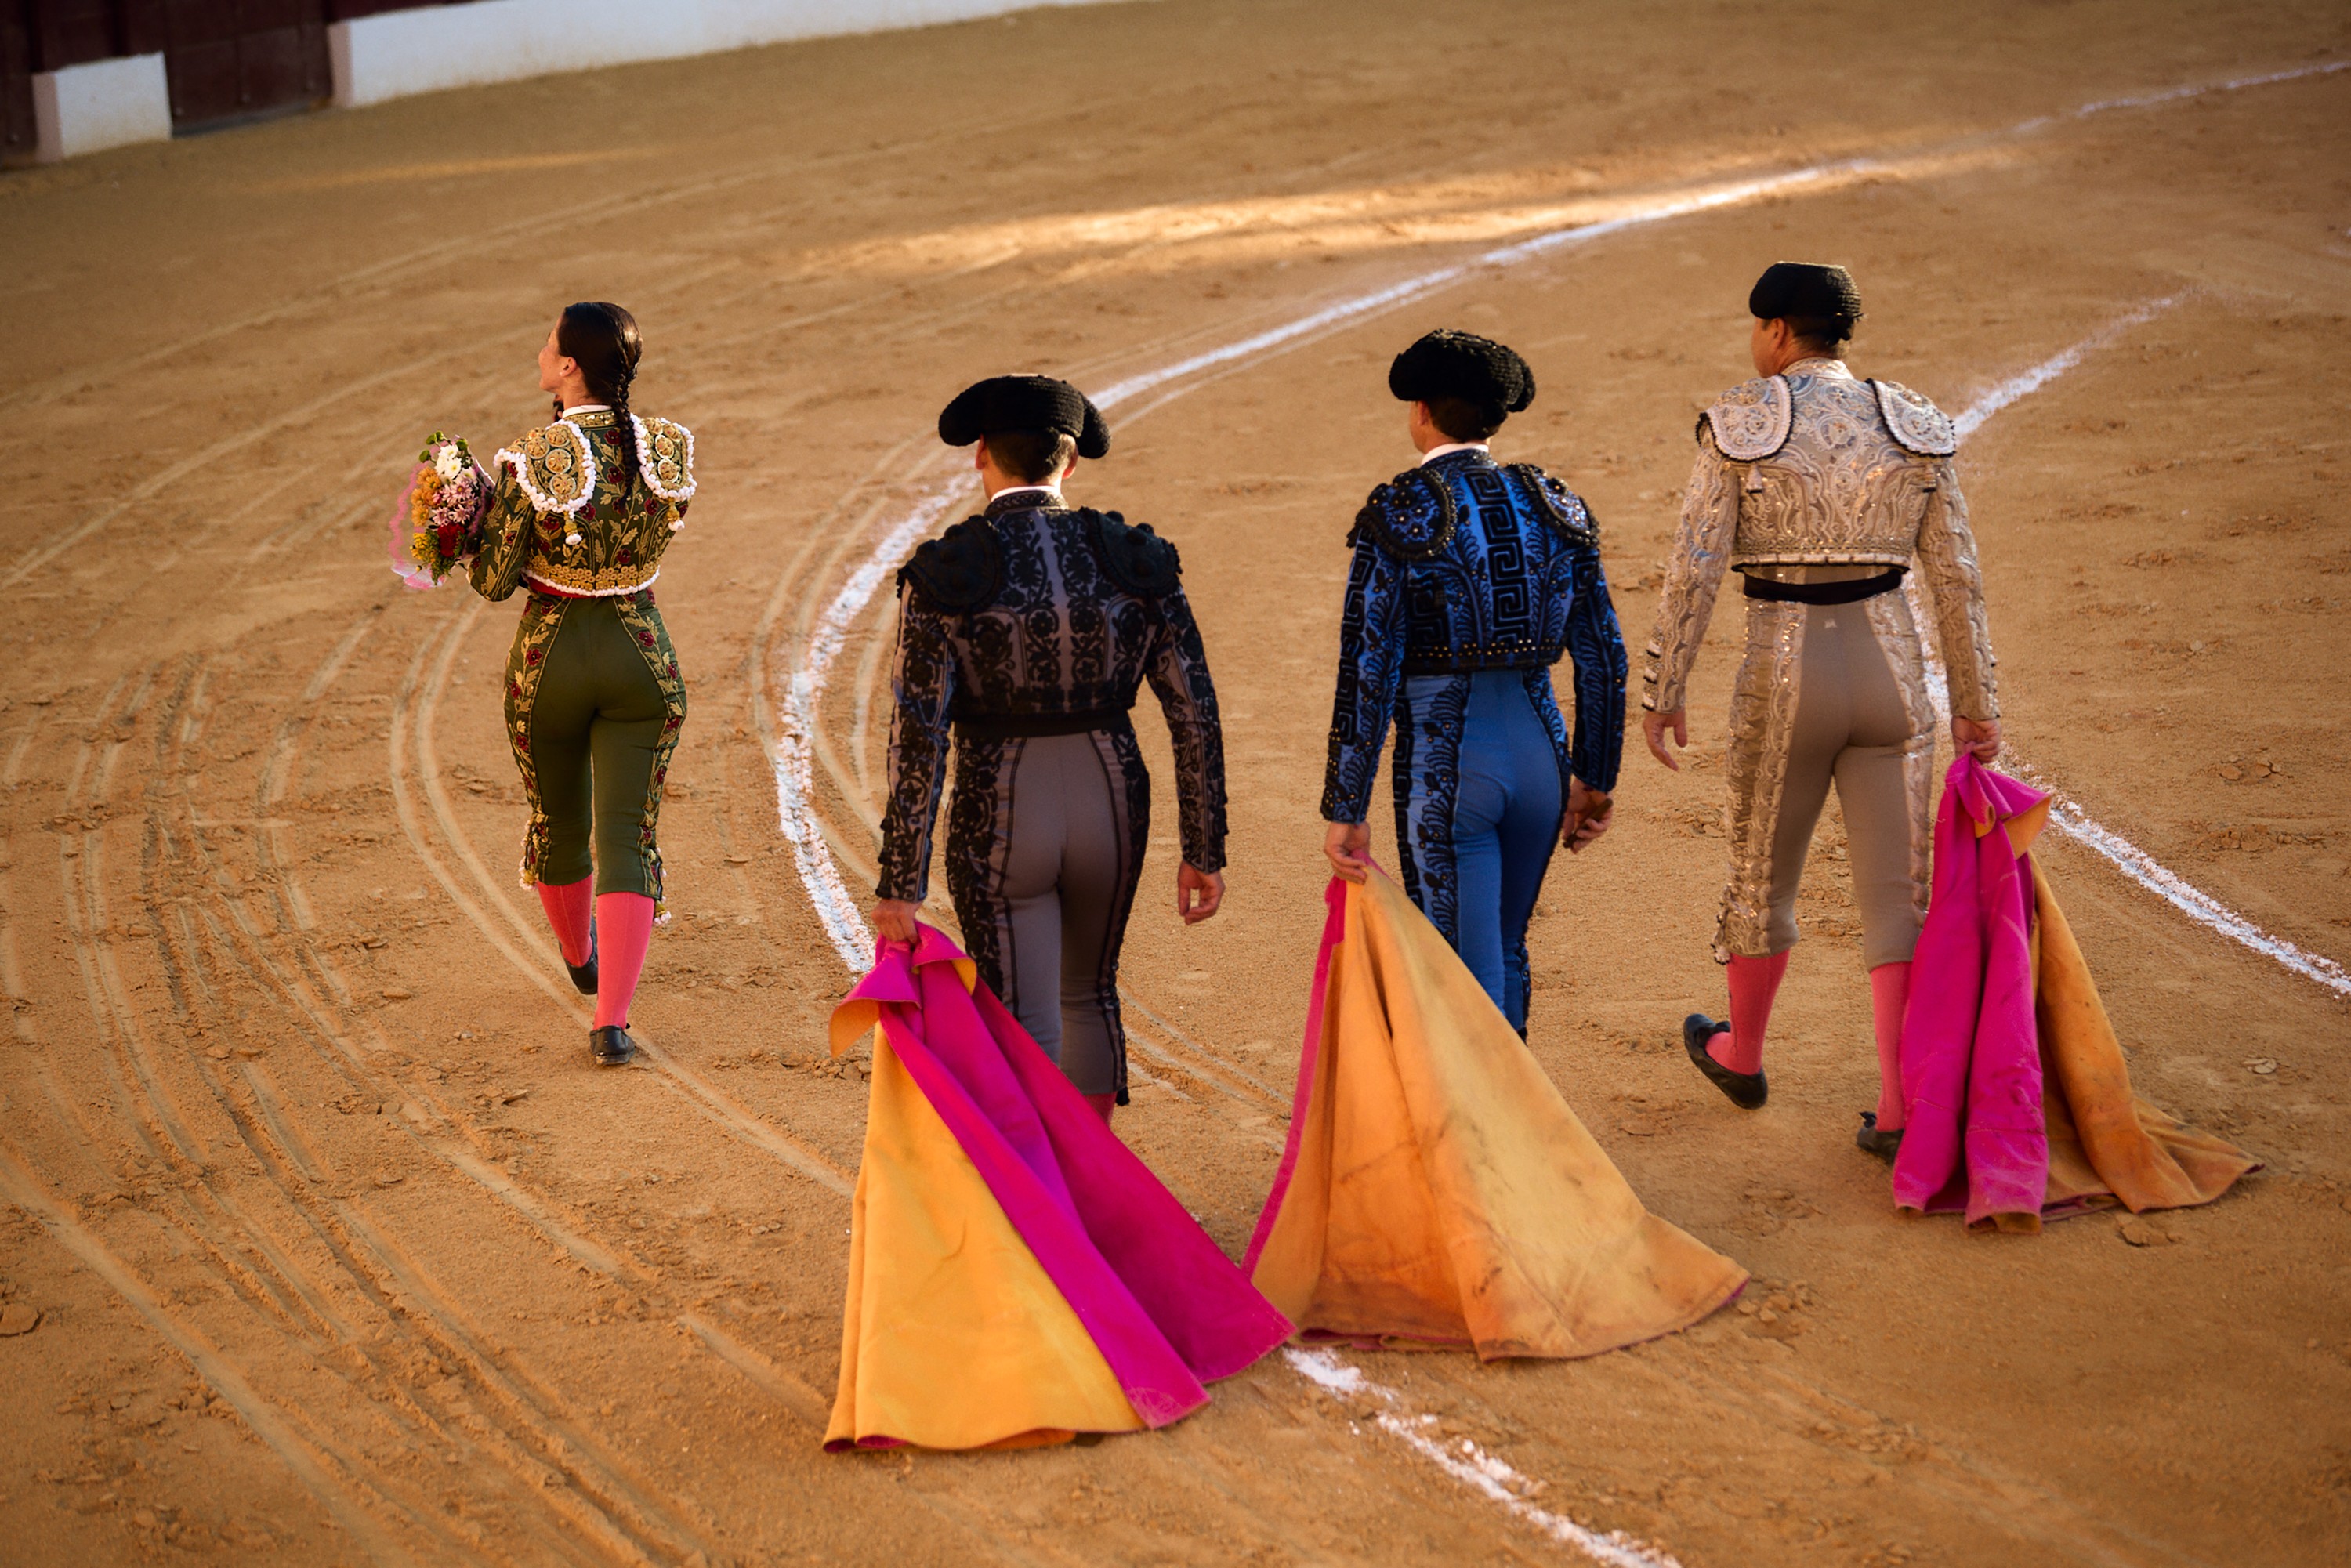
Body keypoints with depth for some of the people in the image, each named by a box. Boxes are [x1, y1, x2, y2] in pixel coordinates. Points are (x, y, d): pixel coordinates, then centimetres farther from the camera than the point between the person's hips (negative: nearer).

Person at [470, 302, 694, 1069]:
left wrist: (484, 507, 5)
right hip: (640, 655, 1)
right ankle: (611, 1020, -11)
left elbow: (493, 582, -12)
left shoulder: (533, 461, -19)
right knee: (628, 839, 2)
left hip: (549, 658, -1)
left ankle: (581, 956, 49)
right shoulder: (670, 451, -8)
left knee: (558, 822, 23)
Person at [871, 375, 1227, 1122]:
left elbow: (918, 738, -15)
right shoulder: (1133, 559, -3)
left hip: (999, 828, -3)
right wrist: (1204, 851, 6)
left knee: (1026, 1034, 5)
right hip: (1110, 810, 4)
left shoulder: (945, 574, -11)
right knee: (1088, 993, 27)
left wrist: (900, 884, -11)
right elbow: (1195, 715, -3)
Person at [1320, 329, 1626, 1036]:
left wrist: (1346, 810, -9)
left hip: (1443, 763, -5)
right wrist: (1594, 780, 18)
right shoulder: (1553, 506, 6)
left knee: (1467, 978, 2)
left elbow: (1368, 671, -13)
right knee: (1504, 948, 24)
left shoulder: (1397, 515, -9)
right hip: (1540, 751, 5)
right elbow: (1602, 655, 8)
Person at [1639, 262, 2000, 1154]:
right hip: (1891, 669, 2)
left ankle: (1741, 1056, 39)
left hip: (1787, 676, -2)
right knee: (1897, 895, 7)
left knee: (1763, 872, 19)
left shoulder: (1741, 426, -7)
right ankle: (1900, 1106, 2)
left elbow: (1694, 569, -10)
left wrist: (1663, 690, -1)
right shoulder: (1914, 426, 3)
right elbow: (1956, 578, 3)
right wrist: (1976, 703, 10)